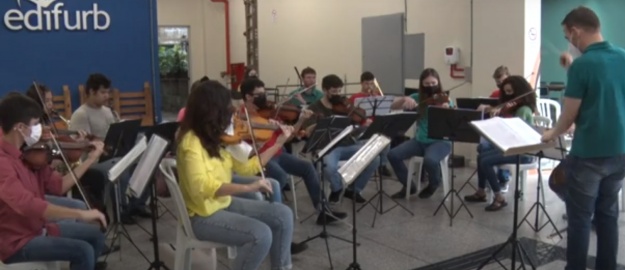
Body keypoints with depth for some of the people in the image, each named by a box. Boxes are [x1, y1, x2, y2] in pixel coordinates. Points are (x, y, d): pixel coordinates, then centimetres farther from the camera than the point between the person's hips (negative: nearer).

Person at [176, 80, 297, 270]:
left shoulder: (219, 138, 5)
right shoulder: (191, 141, -21)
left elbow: (247, 167, 8)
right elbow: (201, 186, -35)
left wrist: (279, 143, 7)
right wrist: (248, 188, -41)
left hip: (226, 203, 9)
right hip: (203, 215, -8)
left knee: (283, 214, 1)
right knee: (261, 234, -25)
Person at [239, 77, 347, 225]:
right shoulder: (241, 116, -9)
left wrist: (301, 120, -2)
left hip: (277, 153, 7)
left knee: (307, 167, -4)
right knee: (281, 176, -31)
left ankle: (322, 209, 2)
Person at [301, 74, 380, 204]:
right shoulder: (315, 108, 0)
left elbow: (356, 128, 10)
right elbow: (309, 132, -13)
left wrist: (366, 125, -12)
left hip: (348, 145, 4)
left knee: (374, 158, -18)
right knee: (330, 167, -38)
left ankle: (353, 189, 5)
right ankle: (337, 188, 1)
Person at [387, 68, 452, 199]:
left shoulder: (445, 100, -6)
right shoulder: (418, 98, 3)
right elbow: (393, 106, -1)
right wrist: (404, 99, -20)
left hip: (440, 141, -4)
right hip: (420, 141, 4)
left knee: (430, 160, -35)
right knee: (393, 155, -17)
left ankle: (433, 184, 2)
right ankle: (408, 186, 7)